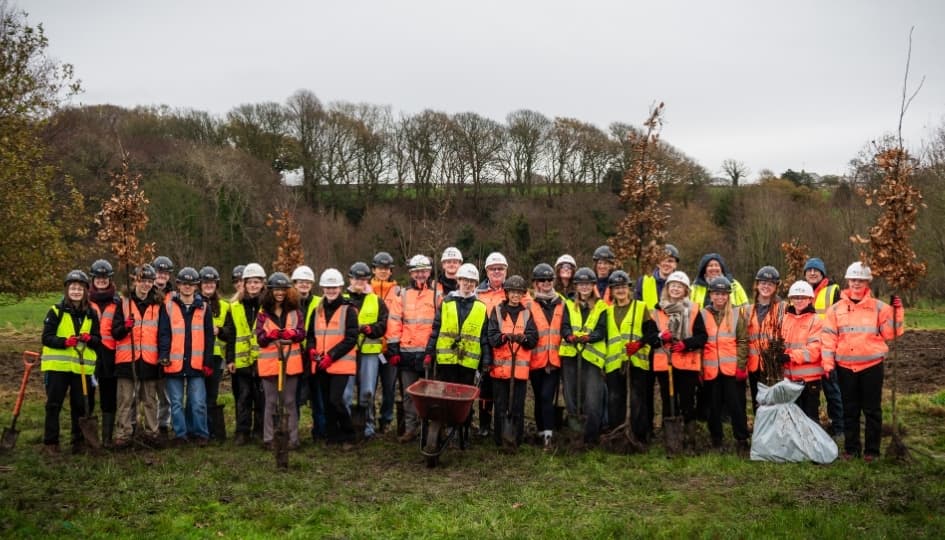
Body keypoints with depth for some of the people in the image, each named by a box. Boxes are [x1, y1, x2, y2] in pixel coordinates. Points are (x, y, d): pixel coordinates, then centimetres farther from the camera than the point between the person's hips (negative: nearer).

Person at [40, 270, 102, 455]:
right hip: (57, 366, -2)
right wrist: (65, 341, -22)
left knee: (82, 405, 6)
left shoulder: (91, 314, 8)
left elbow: (98, 341, 7)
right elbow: (46, 338, -6)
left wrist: (89, 338, -15)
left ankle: (79, 440, 17)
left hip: (82, 367, 3)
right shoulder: (56, 311, -2)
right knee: (53, 405, 2)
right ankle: (50, 442, 10)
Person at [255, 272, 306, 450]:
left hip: (290, 361, 1)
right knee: (271, 402, 5)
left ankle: (292, 438, 10)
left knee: (290, 401, 7)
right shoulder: (263, 313, 2)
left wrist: (290, 333, -22)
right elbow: (260, 339, -3)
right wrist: (270, 335, -24)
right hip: (269, 362, -1)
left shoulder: (295, 311, 5)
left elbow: (302, 334, -2)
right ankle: (268, 439, 9)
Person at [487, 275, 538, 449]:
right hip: (500, 366, -1)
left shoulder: (527, 314, 12)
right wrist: (504, 337, -23)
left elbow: (534, 339, 3)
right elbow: (492, 337, -3)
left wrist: (523, 338, -18)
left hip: (521, 366, 1)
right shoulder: (497, 311, 7)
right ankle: (500, 440, 8)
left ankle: (516, 440, 8)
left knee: (518, 407, 2)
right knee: (500, 406, 1)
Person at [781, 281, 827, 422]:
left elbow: (814, 350, -15)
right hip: (790, 376, 5)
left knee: (811, 415, 4)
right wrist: (781, 356, -7)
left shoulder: (815, 320, -7)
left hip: (810, 376, -5)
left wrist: (791, 356, -21)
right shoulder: (785, 319, 9)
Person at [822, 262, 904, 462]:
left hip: (871, 365, -1)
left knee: (872, 410, 4)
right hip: (845, 366, 1)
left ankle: (872, 450, 12)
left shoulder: (879, 307, 2)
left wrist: (896, 310, -10)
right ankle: (851, 447, 19)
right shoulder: (836, 309, 6)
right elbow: (829, 337, 4)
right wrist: (828, 364, -1)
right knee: (849, 410, 9)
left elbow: (890, 333, -1)